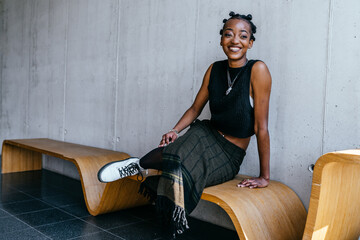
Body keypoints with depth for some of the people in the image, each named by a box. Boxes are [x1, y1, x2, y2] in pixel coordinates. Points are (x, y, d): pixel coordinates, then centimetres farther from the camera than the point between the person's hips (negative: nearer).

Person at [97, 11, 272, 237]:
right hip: (206, 135, 3)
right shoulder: (214, 69, -1)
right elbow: (195, 109, 8)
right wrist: (175, 131, -12)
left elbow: (261, 127, -18)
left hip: (229, 156, -3)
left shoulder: (257, 70, -17)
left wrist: (264, 177, -14)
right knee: (175, 152, -29)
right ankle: (138, 165, -1)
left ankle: (139, 164, 0)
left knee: (179, 167, -28)